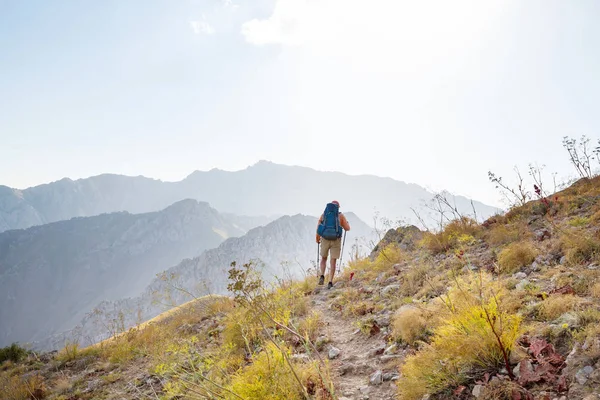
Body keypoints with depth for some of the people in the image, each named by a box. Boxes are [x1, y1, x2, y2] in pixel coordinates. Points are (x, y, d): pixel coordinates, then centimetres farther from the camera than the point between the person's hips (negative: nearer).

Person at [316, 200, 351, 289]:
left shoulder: (324, 214, 6)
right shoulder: (341, 215, 2)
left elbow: (318, 229, 6)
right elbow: (347, 228, 6)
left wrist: (317, 239, 23)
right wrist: (346, 223, 28)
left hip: (325, 239, 1)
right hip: (336, 240, -1)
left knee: (323, 259, 21)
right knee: (333, 262, 5)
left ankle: (322, 276, 0)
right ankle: (330, 282, -2)